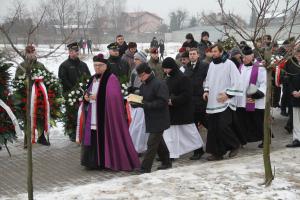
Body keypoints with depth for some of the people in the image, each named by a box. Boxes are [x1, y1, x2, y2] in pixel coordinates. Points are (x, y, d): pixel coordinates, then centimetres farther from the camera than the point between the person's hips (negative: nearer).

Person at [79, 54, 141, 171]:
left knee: (106, 138, -7)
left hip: (106, 115, -7)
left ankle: (108, 161, 2)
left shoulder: (111, 79, -7)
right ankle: (94, 162, 9)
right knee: (93, 138, 3)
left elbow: (113, 96, -16)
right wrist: (87, 97, 3)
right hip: (93, 116, 7)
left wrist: (98, 97, -17)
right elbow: (88, 93, 26)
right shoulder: (93, 79, 17)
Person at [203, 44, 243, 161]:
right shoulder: (211, 64, 11)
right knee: (213, 128, 5)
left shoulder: (229, 64, -8)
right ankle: (217, 152, 15)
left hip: (225, 102, -6)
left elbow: (237, 81, -11)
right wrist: (206, 90, 8)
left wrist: (228, 94, -16)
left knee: (223, 127, -12)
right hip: (212, 102, 6)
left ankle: (235, 145, 12)